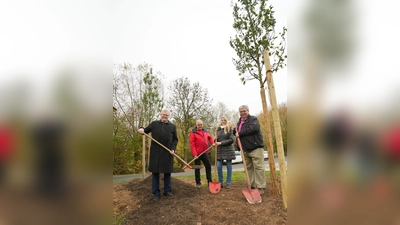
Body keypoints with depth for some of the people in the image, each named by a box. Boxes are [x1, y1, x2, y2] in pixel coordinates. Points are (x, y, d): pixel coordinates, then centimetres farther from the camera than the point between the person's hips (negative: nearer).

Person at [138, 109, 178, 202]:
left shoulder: (172, 126, 8)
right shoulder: (154, 123, 8)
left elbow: (175, 139, 9)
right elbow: (146, 131, 12)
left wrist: (173, 148, -7)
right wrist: (141, 129, -12)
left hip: (167, 153, 0)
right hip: (155, 152, 0)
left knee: (167, 172, 8)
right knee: (155, 172, 4)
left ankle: (167, 191, 22)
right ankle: (156, 193, 14)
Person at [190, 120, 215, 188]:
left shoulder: (205, 132, 7)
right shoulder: (193, 133, -10)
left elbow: (210, 137, 24)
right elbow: (192, 144, -14)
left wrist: (212, 143, 4)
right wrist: (195, 154, -19)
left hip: (205, 152, 5)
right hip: (197, 154, -5)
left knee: (208, 166, 8)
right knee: (197, 168, 7)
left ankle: (209, 181, 20)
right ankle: (198, 183, 19)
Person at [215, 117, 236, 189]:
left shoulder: (229, 129, -2)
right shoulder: (218, 129, 10)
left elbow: (231, 140, -10)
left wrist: (221, 143, -16)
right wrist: (215, 140, -7)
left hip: (228, 150, -3)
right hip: (219, 150, 3)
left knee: (229, 166, 4)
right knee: (219, 166, -1)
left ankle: (228, 183, 15)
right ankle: (220, 182, 13)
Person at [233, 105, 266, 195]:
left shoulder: (253, 119, -4)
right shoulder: (239, 122, 19)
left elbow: (254, 128, -23)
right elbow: (237, 134, 26)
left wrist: (240, 133, -18)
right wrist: (235, 130, 1)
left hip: (255, 148, -7)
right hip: (245, 150, 7)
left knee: (258, 167, -5)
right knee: (249, 168, 11)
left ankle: (261, 187, 3)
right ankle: (252, 186, 21)